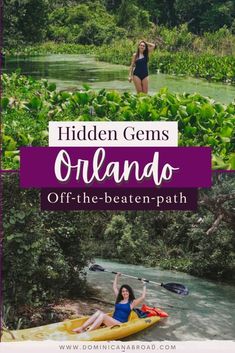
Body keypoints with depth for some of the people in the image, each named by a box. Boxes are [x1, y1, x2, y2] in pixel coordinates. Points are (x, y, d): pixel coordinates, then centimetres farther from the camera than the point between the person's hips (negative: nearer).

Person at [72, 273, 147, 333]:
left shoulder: (132, 302, 7)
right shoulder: (118, 300, 22)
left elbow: (142, 297, -5)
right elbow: (114, 287, 28)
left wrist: (144, 286, -1)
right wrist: (117, 276, 31)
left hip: (120, 324, -6)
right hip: (112, 321, 6)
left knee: (102, 315, -29)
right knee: (99, 312, -19)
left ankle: (87, 332, -42)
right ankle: (82, 328, -31)